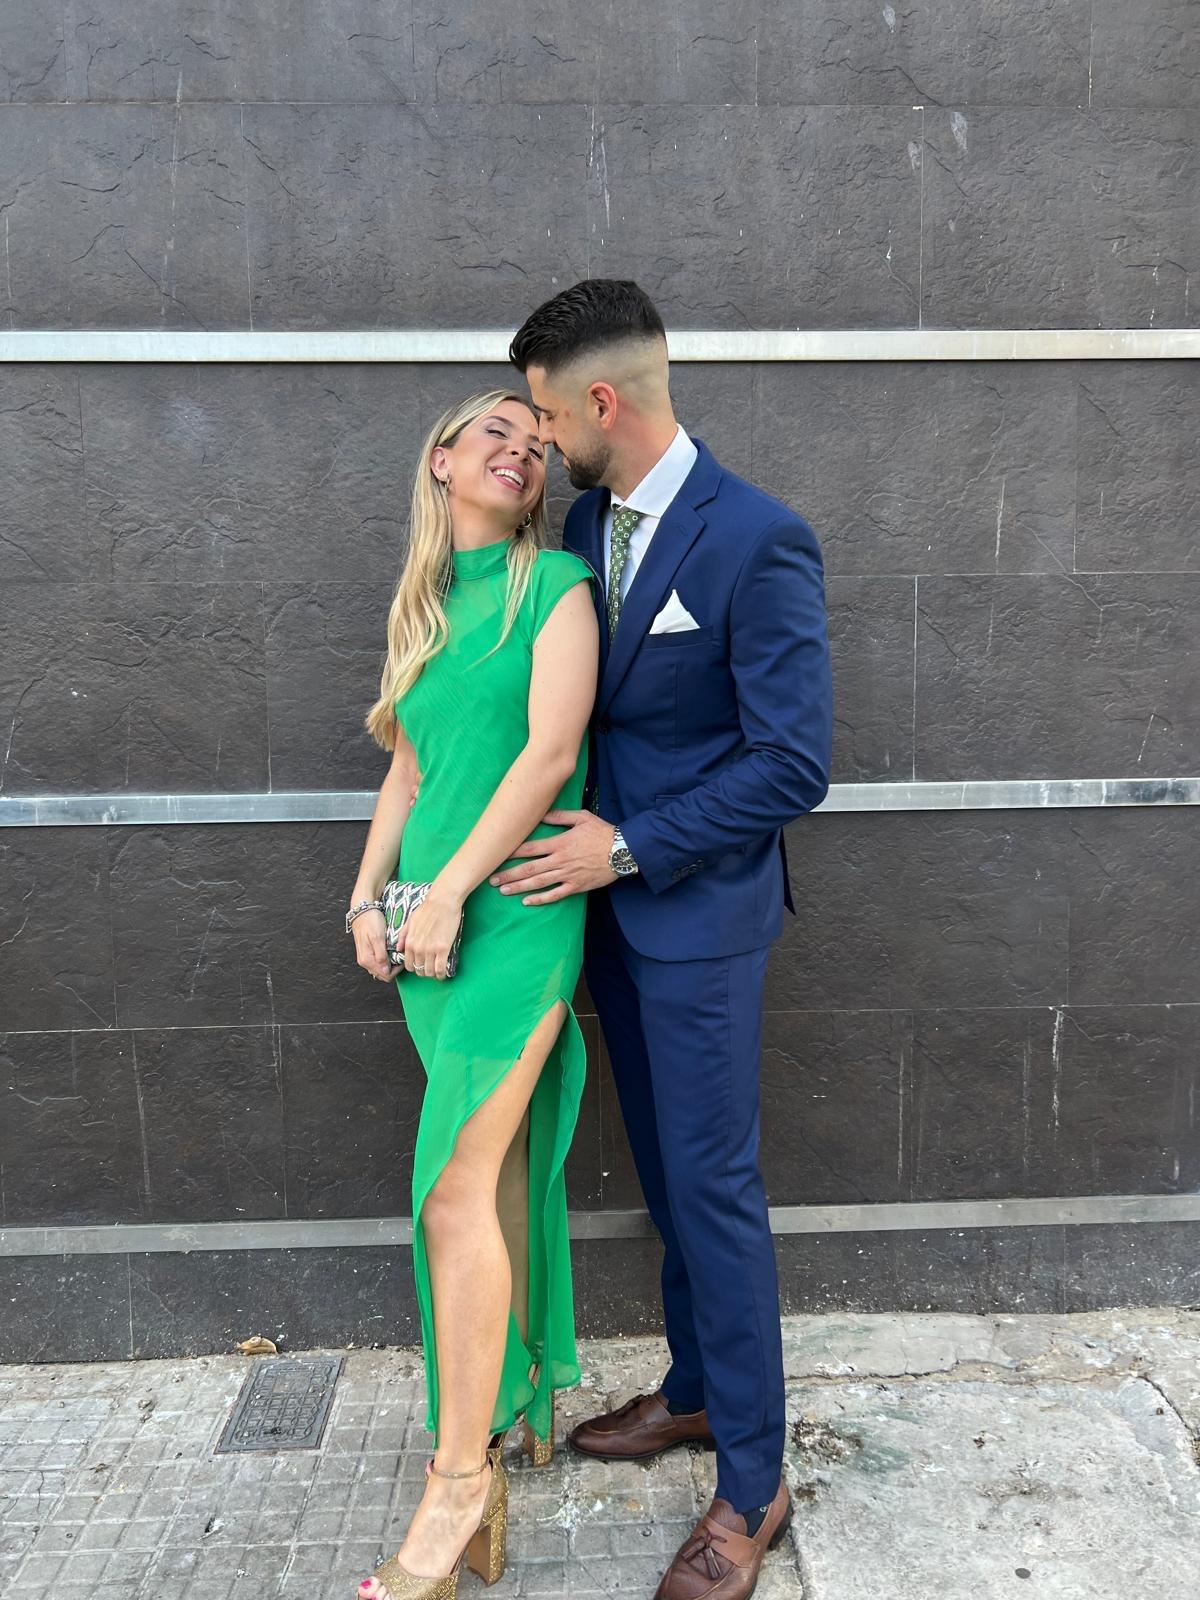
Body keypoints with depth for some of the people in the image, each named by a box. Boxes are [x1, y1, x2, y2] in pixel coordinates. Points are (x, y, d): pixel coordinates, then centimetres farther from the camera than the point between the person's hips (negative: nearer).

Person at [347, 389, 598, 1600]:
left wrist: (449, 891, -15)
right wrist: (367, 897, 8)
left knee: (457, 1188, -8)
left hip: (513, 907, -5)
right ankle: (519, 1379, 34)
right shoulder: (423, 604, 15)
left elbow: (551, 751, -13)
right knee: (500, 1163, 16)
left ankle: (462, 1473, 8)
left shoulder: (556, 584, -3)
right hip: (427, 913, 6)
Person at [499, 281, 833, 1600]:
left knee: (712, 1182, 2)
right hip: (611, 900, 7)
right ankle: (694, 1389, 40)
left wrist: (632, 846, -17)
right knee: (665, 1170, 19)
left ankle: (751, 1488, 21)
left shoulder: (758, 541, -19)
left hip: (698, 911, -7)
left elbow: (792, 764, -19)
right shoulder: (587, 521, 6)